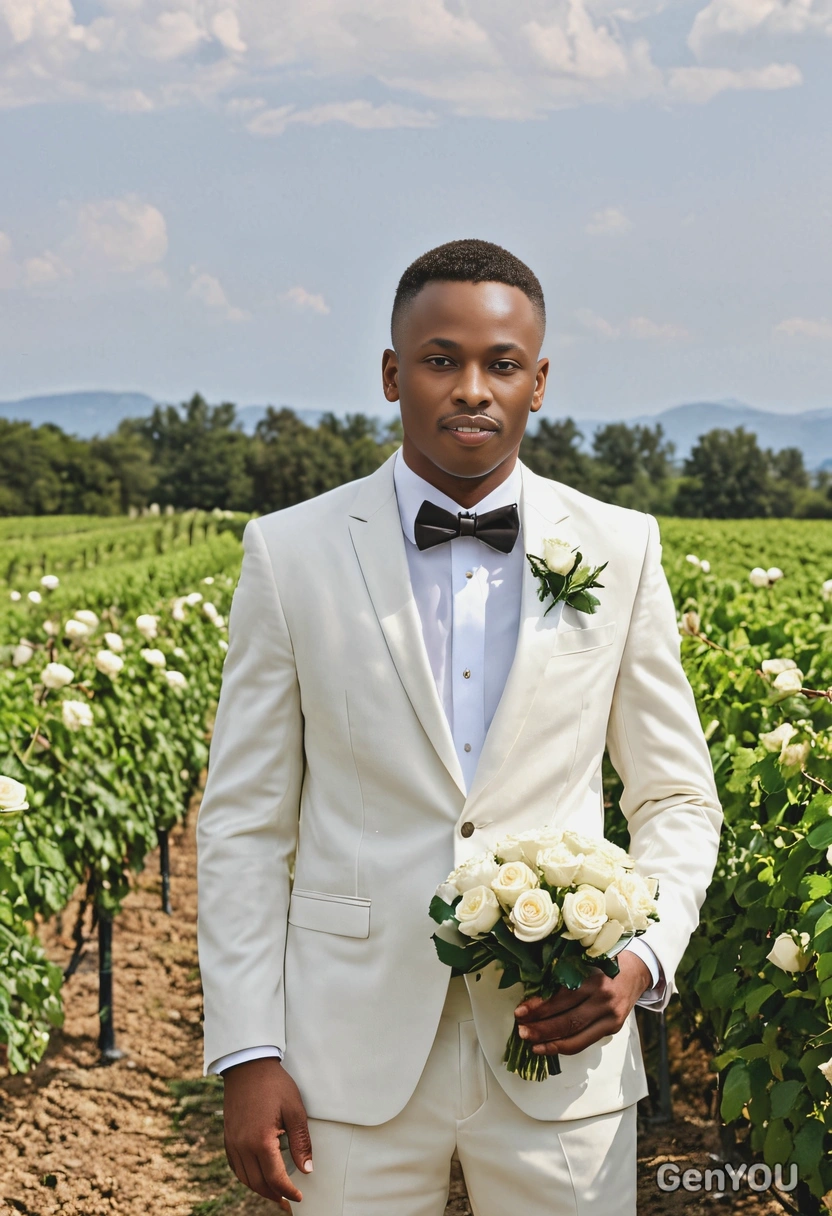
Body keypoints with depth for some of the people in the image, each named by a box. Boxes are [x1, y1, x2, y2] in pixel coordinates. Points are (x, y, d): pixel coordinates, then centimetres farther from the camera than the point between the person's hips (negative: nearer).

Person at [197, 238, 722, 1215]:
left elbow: (676, 798, 9)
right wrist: (247, 1057, -4)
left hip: (562, 1044, 1)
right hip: (359, 1052, -1)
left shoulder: (620, 552, 3)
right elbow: (244, 820, 1)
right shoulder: (290, 554, -1)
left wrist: (645, 958, -9)